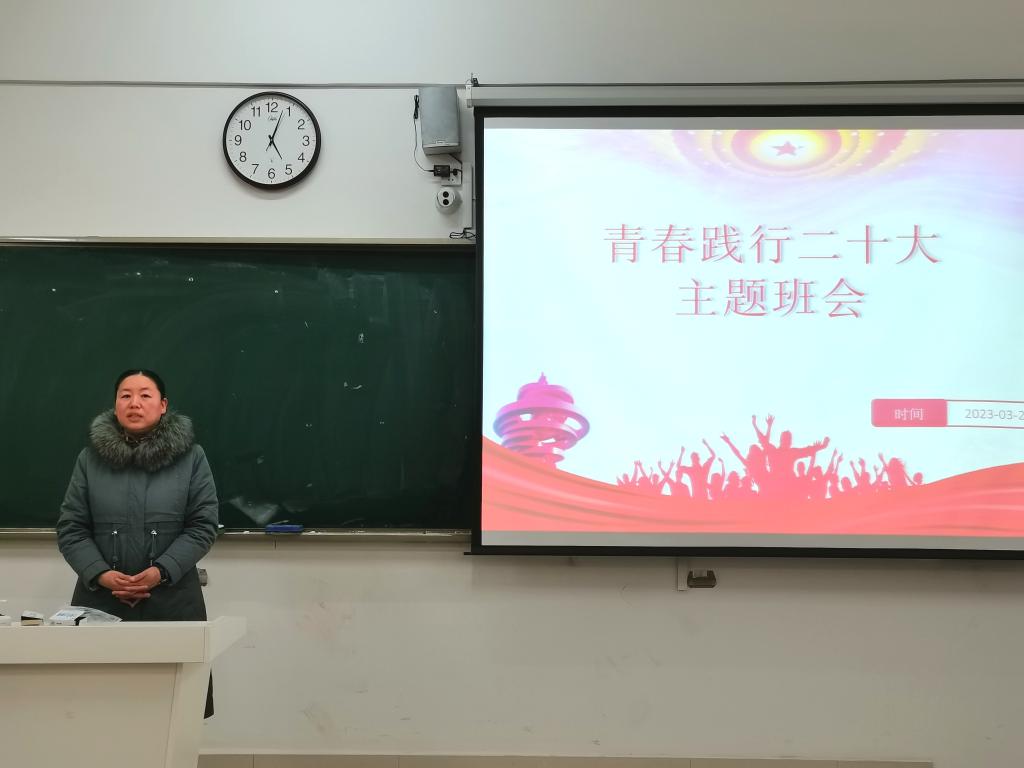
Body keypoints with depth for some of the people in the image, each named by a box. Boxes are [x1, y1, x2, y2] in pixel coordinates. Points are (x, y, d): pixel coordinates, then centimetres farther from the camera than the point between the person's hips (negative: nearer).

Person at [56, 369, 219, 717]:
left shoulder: (190, 457, 1)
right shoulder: (90, 458, 6)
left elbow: (203, 525, -2)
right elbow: (70, 529, 4)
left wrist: (162, 571, -15)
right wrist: (101, 575, -12)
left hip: (172, 601, -1)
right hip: (100, 601, 1)